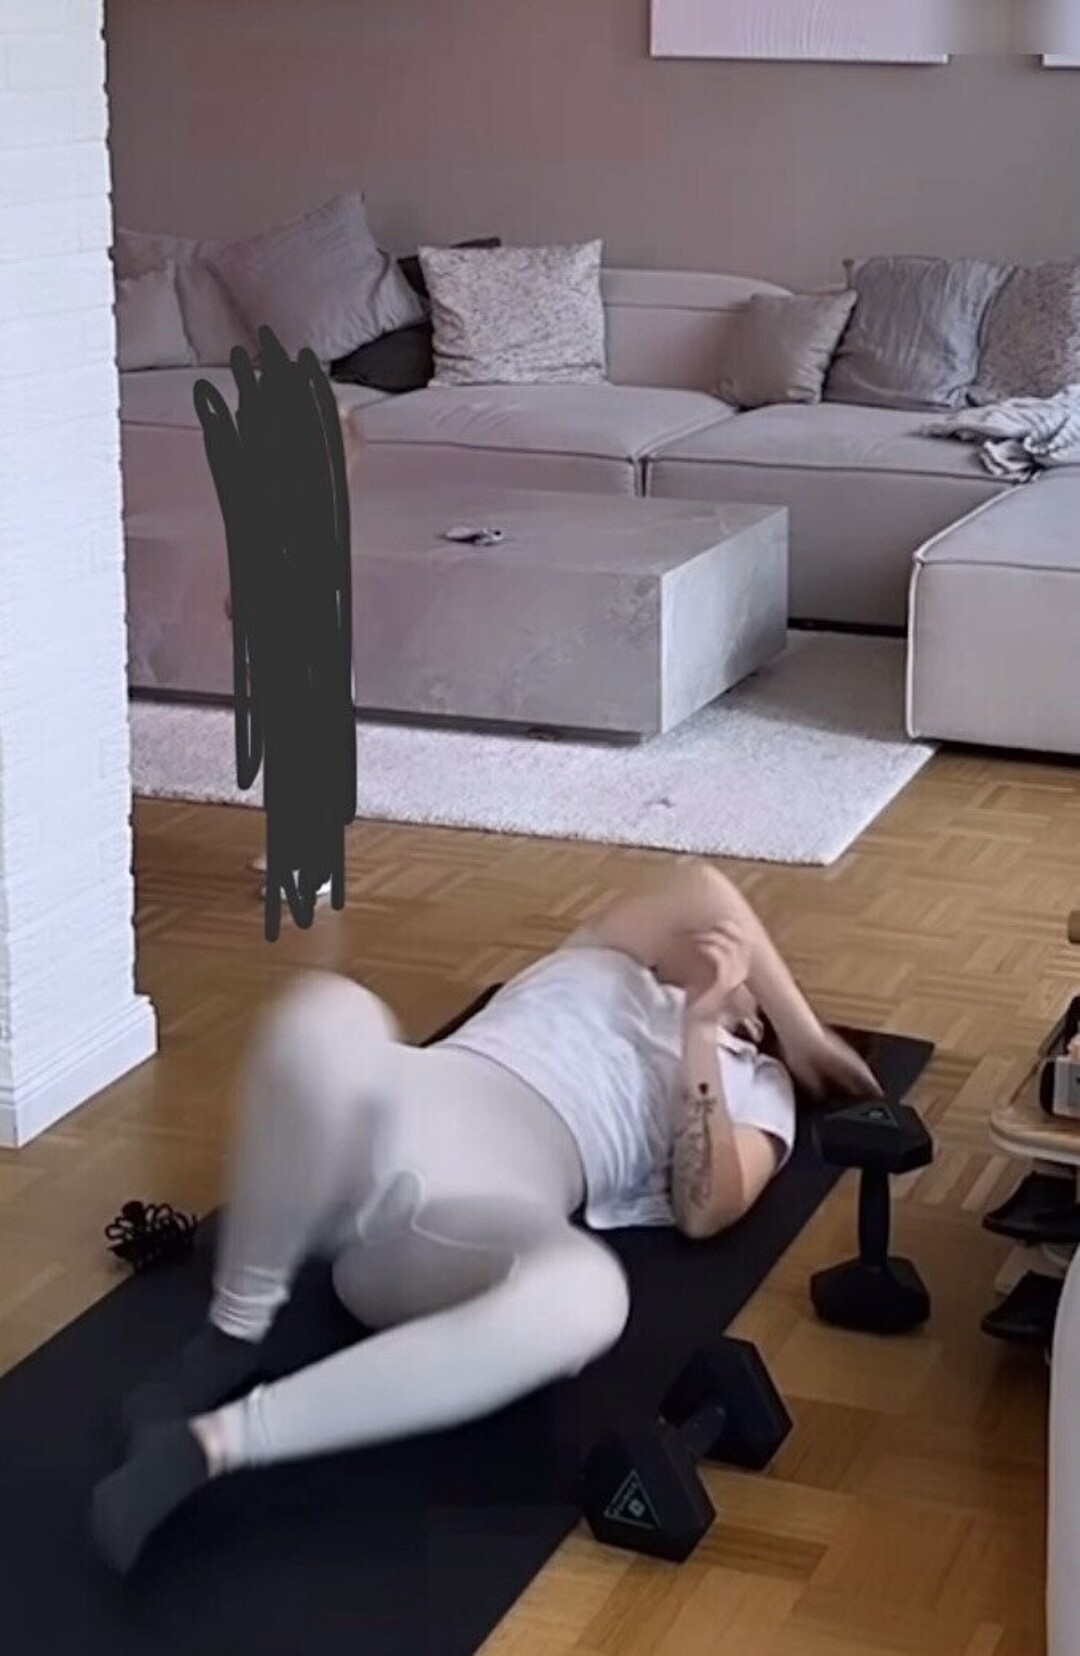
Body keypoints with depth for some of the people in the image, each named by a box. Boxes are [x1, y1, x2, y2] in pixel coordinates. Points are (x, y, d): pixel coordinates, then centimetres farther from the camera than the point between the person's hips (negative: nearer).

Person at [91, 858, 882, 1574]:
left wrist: (699, 1034, 0)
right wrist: (810, 1035, 21)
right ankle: (231, 1340, -15)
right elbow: (703, 890, 13)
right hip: (388, 1122, 1)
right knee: (326, 1016, -37)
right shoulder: (603, 964, 32)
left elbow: (704, 1213, 6)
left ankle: (210, 1442, -35)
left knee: (586, 1293, -40)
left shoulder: (754, 1086, 28)